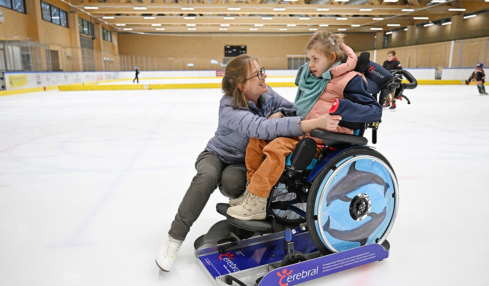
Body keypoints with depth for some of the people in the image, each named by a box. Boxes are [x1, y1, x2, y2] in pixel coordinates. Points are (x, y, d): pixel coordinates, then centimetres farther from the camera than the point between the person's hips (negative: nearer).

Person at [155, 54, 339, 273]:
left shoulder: (266, 94, -14)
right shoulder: (230, 109, -33)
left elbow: (293, 109, 0)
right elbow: (262, 128, -50)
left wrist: (278, 114, -24)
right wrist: (316, 123, -57)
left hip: (245, 162, 3)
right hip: (216, 155, -2)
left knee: (231, 180, -32)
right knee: (207, 177, -35)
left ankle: (238, 197, 7)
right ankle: (174, 238, -19)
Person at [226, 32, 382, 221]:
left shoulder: (348, 80, -8)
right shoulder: (310, 75, 15)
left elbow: (376, 111, -12)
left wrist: (346, 108, -29)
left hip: (320, 138, -9)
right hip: (300, 129, 9)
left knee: (277, 147, -28)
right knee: (258, 139, 2)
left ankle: (257, 204, -20)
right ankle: (252, 188, 9)